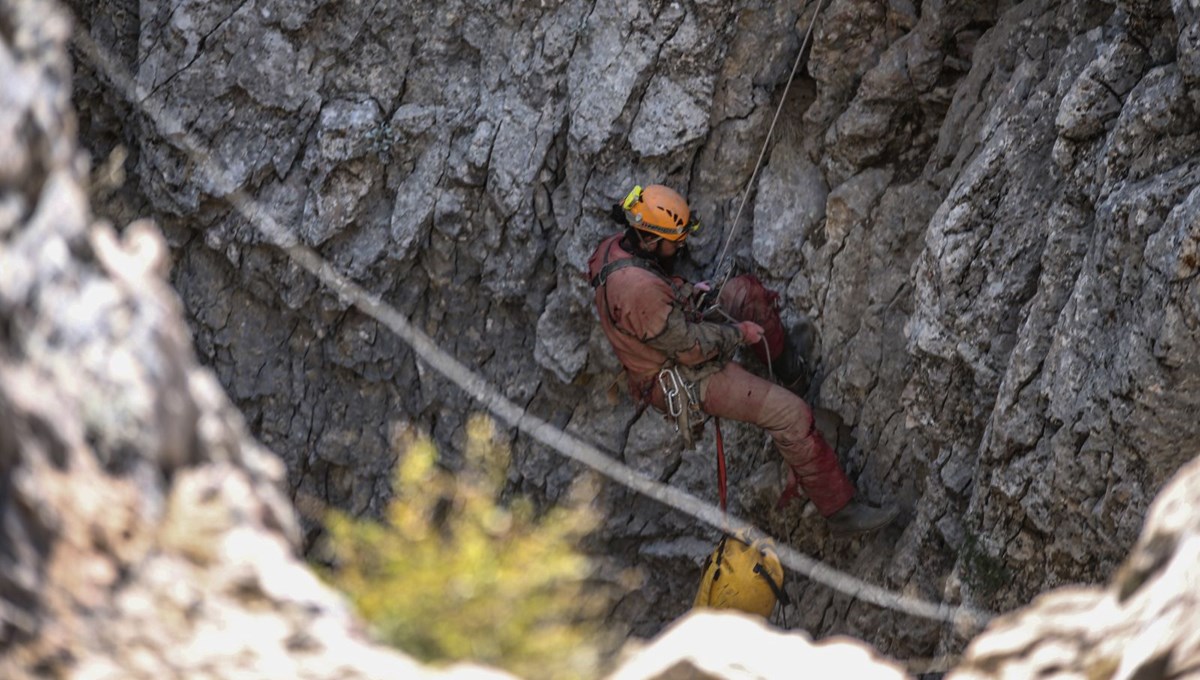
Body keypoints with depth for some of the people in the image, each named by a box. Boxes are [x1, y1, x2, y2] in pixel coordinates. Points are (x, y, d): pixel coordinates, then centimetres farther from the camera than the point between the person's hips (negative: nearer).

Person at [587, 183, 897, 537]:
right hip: (679, 381, -10)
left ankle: (784, 357, 39)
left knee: (745, 289, 14)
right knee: (790, 412, -14)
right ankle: (841, 510, -7)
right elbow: (690, 348, -27)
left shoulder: (615, 246, -7)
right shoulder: (639, 289, -37)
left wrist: (687, 291, 5)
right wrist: (739, 332, -13)